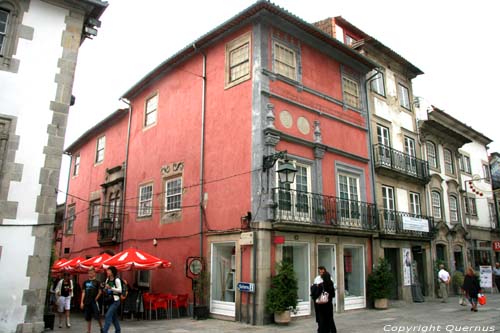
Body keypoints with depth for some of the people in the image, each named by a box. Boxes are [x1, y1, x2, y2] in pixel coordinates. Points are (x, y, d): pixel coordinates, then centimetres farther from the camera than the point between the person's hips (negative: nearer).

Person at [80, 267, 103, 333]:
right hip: (87, 302, 4)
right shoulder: (85, 282, 10)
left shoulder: (97, 282, 0)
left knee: (97, 316, -6)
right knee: (88, 318, 9)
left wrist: (96, 298, -10)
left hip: (94, 302, -4)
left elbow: (99, 292, -1)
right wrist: (82, 302, 5)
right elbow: (83, 292, 10)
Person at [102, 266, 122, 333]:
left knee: (108, 316, -13)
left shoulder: (117, 280, -12)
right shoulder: (107, 280, 8)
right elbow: (106, 291, 16)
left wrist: (111, 288, -22)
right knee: (114, 317, 15)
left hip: (115, 300, -7)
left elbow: (120, 290, -14)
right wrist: (105, 288, -6)